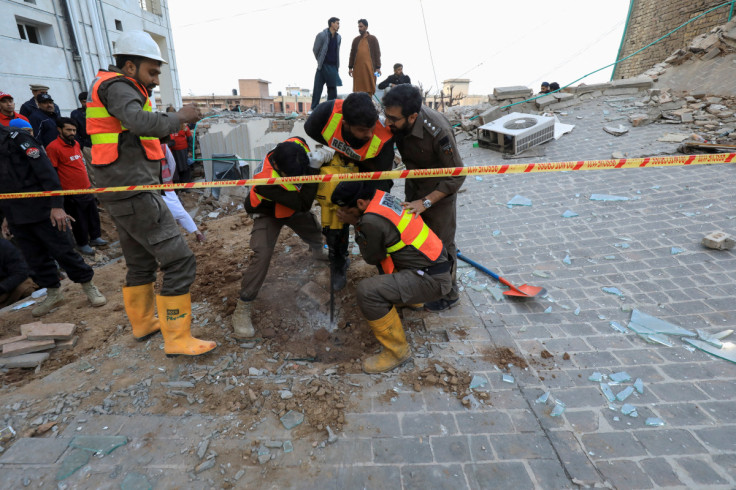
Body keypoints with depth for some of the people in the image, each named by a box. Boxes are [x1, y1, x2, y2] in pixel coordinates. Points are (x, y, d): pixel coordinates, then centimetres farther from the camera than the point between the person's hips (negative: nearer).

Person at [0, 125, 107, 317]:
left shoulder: (17, 139, -5)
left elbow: (46, 171, -13)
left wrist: (56, 205, -19)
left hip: (40, 210, -7)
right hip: (16, 218, 7)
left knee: (61, 249, -2)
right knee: (35, 257, 10)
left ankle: (88, 286, 11)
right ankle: (53, 293, 23)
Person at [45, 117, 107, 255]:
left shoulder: (75, 143, 10)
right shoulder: (53, 147, -13)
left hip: (87, 187, 7)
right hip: (72, 192, -7)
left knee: (93, 214, 15)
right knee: (79, 219, 4)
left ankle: (95, 237, 31)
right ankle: (82, 244, 18)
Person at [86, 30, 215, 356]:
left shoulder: (115, 88, 22)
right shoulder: (116, 87, -9)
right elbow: (140, 122, -28)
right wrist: (178, 117, -15)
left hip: (122, 193, 11)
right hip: (134, 192, -11)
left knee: (141, 261, 21)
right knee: (179, 261, -12)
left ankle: (142, 322, 36)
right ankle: (177, 339, -5)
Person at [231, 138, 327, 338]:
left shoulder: (296, 145, -31)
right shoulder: (266, 180, -46)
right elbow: (303, 204, -43)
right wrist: (313, 170, -48)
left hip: (294, 206, 6)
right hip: (268, 212, -6)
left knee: (315, 233, 24)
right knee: (262, 254, -23)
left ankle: (318, 251, 64)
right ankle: (243, 307, -9)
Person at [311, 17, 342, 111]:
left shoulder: (338, 37, 11)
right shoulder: (322, 35, -5)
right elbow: (315, 50, 1)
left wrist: (337, 66, 11)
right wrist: (320, 61, 9)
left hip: (333, 67, 5)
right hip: (323, 66, -5)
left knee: (332, 89, 4)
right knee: (318, 88, -2)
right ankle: (314, 109, 4)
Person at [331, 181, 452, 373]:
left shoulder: (373, 221, -24)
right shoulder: (382, 196, 4)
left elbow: (371, 258, -8)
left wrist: (356, 224, -3)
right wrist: (358, 222, 3)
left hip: (432, 280, -10)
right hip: (436, 262, 10)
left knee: (367, 291, -23)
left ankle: (397, 352, -4)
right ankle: (414, 300, 40)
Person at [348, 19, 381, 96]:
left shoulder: (373, 39, 9)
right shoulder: (356, 40, 16)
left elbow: (377, 54, 5)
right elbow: (352, 54, 16)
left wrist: (378, 67, -4)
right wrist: (350, 67, 7)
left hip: (369, 67, -2)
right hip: (357, 68, 2)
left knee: (369, 89, -6)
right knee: (358, 89, -3)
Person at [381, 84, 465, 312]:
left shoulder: (438, 131, -36)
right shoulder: (396, 121, -20)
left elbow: (457, 175, -26)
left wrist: (426, 202, -30)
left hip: (439, 188, -6)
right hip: (413, 184, 6)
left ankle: (449, 293, 27)